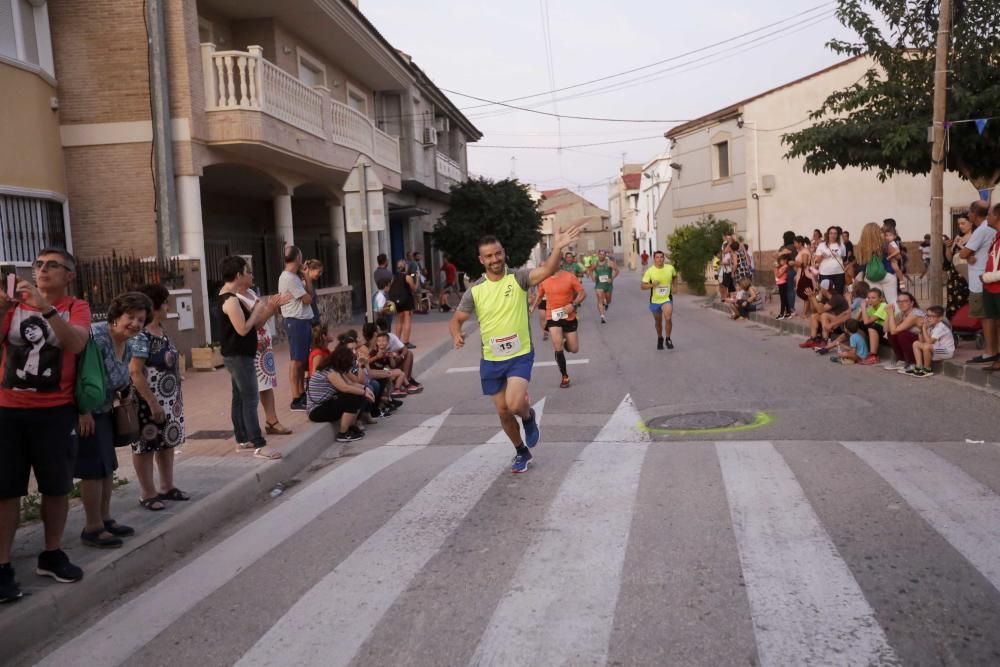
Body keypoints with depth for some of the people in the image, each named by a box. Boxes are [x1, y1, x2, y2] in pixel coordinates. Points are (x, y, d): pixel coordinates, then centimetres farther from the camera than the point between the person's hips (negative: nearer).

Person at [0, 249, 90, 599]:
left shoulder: (76, 308, 0)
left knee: (57, 487, 9)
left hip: (55, 411, 0)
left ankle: (52, 554, 26)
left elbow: (76, 344, -19)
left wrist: (45, 307, -30)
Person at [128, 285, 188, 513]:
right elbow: (135, 372, -22)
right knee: (146, 446, 3)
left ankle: (167, 487, 26)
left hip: (170, 401, 9)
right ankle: (148, 493, 12)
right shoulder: (140, 336, -18)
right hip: (150, 402, -9)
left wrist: (178, 396, 16)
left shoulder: (162, 331, 9)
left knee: (168, 442, 15)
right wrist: (153, 403, -22)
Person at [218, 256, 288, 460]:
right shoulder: (231, 300, -19)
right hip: (239, 357, -11)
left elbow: (256, 323, 14)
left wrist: (274, 306, 5)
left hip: (238, 356, 11)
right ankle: (259, 446, -10)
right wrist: (257, 310, -13)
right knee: (251, 399, -10)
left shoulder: (232, 297, 14)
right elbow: (243, 329, -26)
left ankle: (242, 440, 22)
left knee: (240, 398, 14)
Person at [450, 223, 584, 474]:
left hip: (520, 356, -3)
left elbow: (547, 270, -28)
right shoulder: (474, 290, -3)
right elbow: (456, 320, 4)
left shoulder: (518, 278, -10)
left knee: (515, 404, -22)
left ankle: (529, 417, 16)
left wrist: (557, 248, -48)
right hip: (491, 360, 3)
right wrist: (456, 335, -19)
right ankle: (522, 451, 37)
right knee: (503, 411, 12)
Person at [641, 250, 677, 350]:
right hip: (655, 300, 1)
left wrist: (672, 285, 4)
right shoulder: (649, 271, -13)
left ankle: (668, 339, -1)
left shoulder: (670, 268, -7)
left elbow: (674, 276, 17)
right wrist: (652, 285, -31)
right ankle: (660, 339, 41)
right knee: (658, 322, 16)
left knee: (668, 318, -22)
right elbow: (642, 286, -14)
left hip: (667, 299, -1)